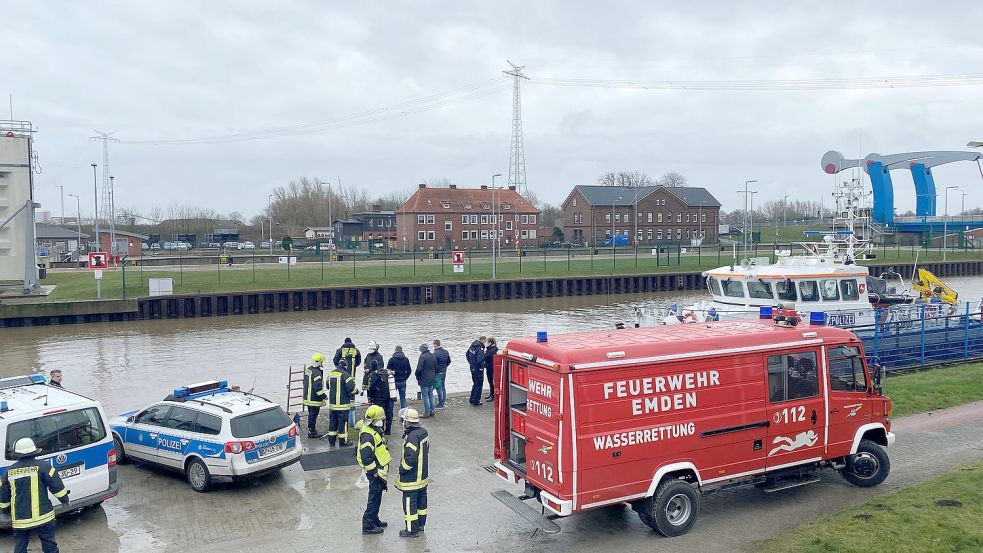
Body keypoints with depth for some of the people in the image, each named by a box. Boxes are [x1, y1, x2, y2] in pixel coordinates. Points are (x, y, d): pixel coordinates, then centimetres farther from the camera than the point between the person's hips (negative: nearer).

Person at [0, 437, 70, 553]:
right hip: (42, 516, -3)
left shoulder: (9, 471, 4)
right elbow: (57, 487, -8)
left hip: (19, 519, 3)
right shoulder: (42, 466, -9)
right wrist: (64, 500, 8)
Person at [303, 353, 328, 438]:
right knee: (313, 415, 0)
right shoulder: (317, 373, -23)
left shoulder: (308, 370, 7)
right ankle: (311, 432, 7)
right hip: (315, 399, -9)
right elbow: (318, 387, -25)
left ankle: (312, 430, 30)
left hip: (308, 397, 9)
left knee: (311, 415, 19)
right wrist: (324, 395, -14)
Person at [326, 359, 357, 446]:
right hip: (342, 404, -6)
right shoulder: (345, 374, -16)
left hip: (332, 403, 6)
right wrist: (356, 391, 0)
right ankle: (343, 442, 7)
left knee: (332, 422, 15)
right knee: (343, 423, 2)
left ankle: (331, 441, 21)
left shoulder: (330, 374, 6)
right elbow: (351, 388, -20)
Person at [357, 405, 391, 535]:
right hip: (376, 472, -10)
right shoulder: (368, 436, -25)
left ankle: (374, 520, 35)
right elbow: (366, 458, -28)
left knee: (376, 497, 21)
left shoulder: (373, 430, 8)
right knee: (374, 498, 0)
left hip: (379, 470, 10)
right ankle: (368, 526, 10)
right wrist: (378, 472, -21)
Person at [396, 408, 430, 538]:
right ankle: (421, 524, 35)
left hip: (412, 479, -9)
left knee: (410, 503, 4)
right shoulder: (423, 431, 0)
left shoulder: (412, 437, -27)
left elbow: (410, 458, -29)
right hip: (423, 475, 9)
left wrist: (402, 469, -15)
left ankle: (412, 530, 13)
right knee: (421, 499, 21)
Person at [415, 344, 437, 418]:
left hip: (424, 380, -8)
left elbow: (419, 369, -19)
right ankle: (431, 411, 21)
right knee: (431, 395, 15)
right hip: (431, 380, 8)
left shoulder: (423, 357, -18)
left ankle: (427, 412, 1)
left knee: (425, 396, -2)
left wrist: (417, 376, -3)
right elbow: (436, 368, 14)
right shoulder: (433, 356, 8)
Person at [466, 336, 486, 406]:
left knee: (475, 384, 22)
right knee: (479, 385, 4)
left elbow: (467, 354, 17)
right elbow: (480, 360, -32)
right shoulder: (480, 348, -23)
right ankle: (476, 401, 9)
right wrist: (483, 366, -14)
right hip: (478, 369, -8)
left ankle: (471, 399, 30)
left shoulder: (473, 346, 4)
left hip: (472, 368, 8)